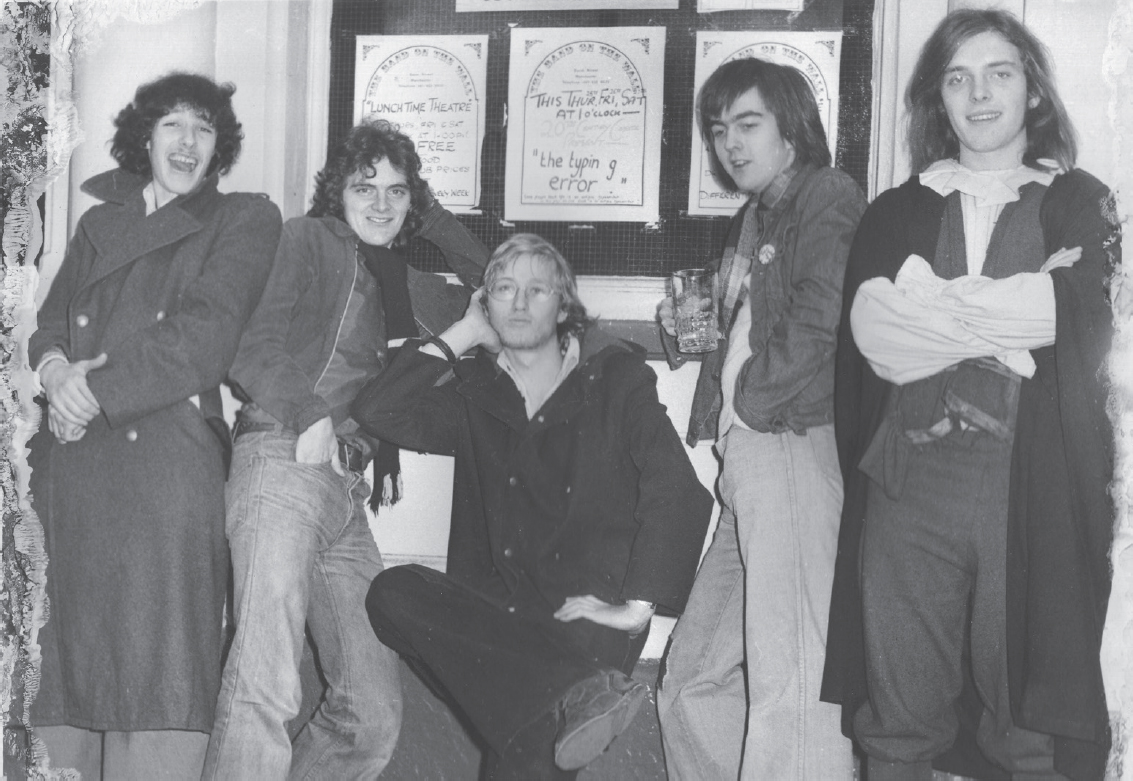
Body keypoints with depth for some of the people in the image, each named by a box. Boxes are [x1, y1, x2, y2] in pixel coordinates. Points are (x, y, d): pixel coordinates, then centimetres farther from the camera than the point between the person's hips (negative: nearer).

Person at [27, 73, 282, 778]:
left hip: (167, 452, -4)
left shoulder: (245, 220, 9)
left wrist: (97, 388, -8)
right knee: (71, 646, 1)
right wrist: (56, 369, -8)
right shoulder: (99, 224, 24)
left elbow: (204, 333, -4)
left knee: (158, 653, -8)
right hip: (73, 460, 4)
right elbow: (52, 319, 16)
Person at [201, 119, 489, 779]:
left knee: (376, 713, 3)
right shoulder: (309, 240, 7)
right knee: (266, 687, -22)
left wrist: (433, 220, 25)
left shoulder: (408, 284, 25)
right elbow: (254, 347, -4)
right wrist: (307, 416, -17)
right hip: (284, 465, -7)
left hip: (348, 488, 8)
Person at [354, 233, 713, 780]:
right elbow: (376, 411, -1)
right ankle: (571, 695, -36)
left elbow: (677, 494, -7)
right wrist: (463, 334, 5)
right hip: (501, 612, 5)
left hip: (590, 618, -5)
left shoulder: (615, 380, 5)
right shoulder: (475, 393, 15)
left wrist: (637, 606, -17)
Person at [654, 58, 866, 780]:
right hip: (748, 460, 10)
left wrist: (749, 398, -7)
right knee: (695, 681, 13)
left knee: (788, 688, -16)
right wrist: (689, 328, 14)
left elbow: (819, 318, -17)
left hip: (794, 445, -10)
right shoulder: (751, 223, 26)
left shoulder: (828, 195, -2)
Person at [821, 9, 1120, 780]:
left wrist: (931, 308, -2)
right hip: (908, 479, 1)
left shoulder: (1081, 205, 13)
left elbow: (1087, 328, -4)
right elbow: (870, 328, -1)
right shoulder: (896, 213, 16)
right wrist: (1013, 315, -6)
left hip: (1033, 486, -1)